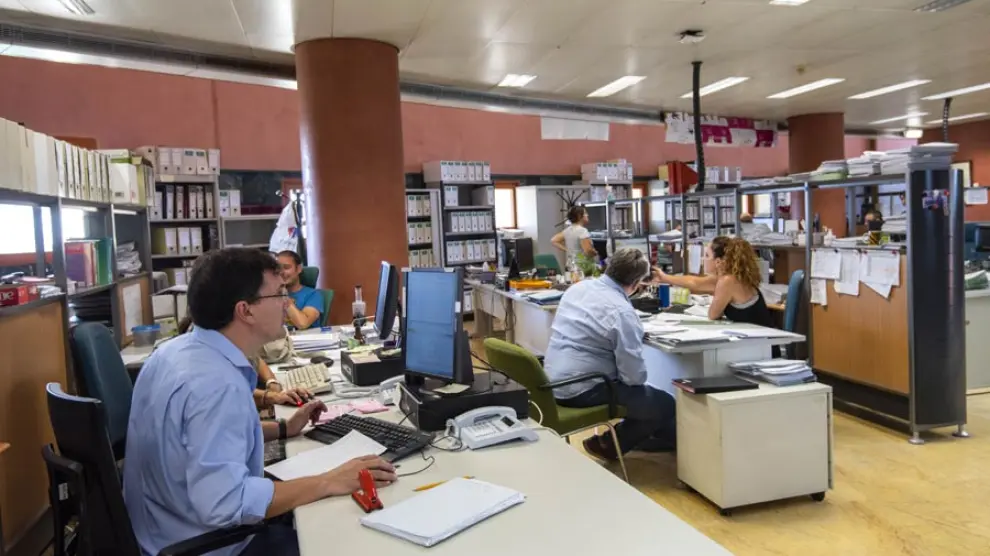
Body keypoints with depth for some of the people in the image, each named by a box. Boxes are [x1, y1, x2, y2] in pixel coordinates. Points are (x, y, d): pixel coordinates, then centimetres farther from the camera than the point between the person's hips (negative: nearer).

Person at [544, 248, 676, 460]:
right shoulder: (622, 312, -20)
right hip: (582, 390, -9)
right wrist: (636, 379, 6)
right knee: (666, 405, 3)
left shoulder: (577, 287, 3)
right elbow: (634, 376, -18)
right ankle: (607, 445, 16)